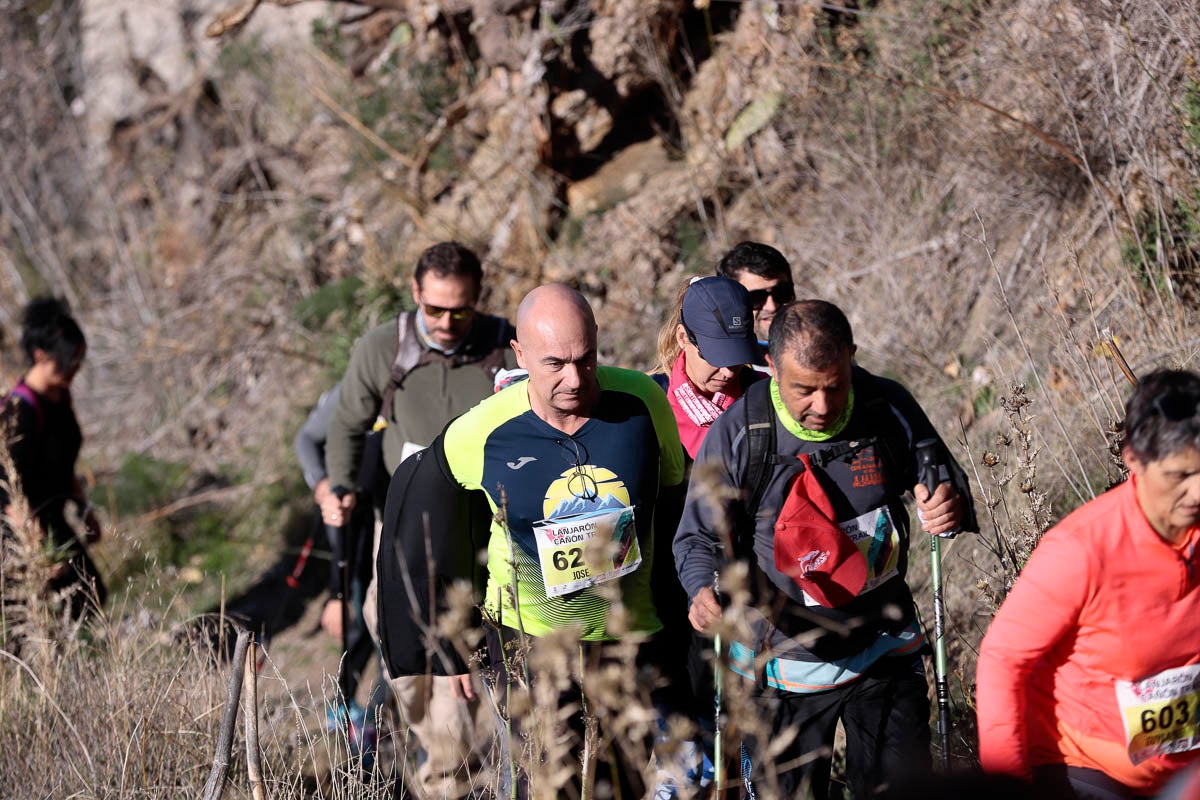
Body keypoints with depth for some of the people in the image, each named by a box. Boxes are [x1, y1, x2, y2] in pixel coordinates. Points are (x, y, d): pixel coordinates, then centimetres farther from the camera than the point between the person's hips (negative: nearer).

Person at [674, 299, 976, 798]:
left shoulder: (888, 410, -10)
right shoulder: (738, 434, -16)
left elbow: (944, 479, 6)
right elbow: (698, 537, -8)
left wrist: (951, 507, -18)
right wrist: (704, 590, -30)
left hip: (884, 653, 2)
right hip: (784, 659, -2)